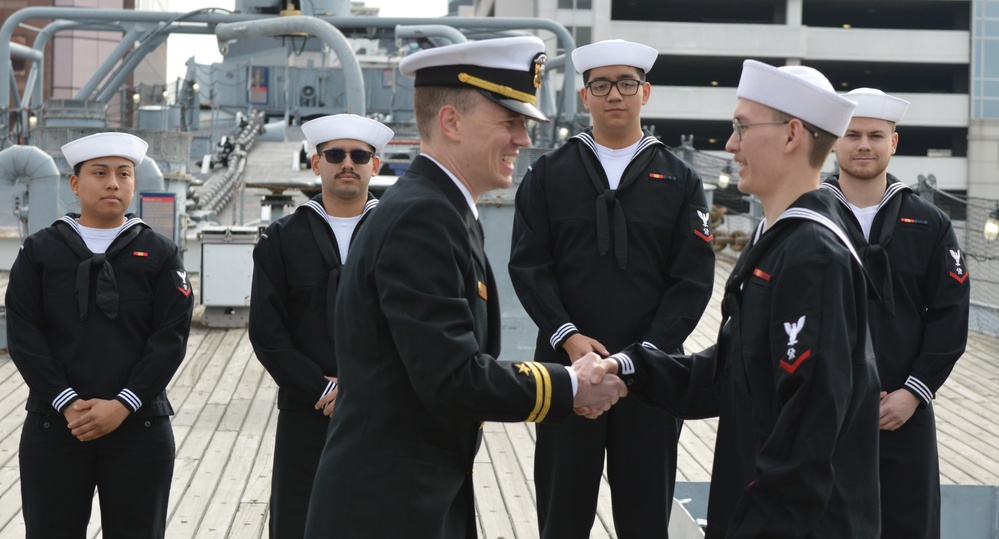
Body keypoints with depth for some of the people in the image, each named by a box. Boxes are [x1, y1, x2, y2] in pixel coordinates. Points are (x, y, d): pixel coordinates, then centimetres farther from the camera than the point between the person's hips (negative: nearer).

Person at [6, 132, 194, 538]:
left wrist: (122, 405, -12)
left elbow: (171, 337, -2)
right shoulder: (39, 251, 7)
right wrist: (67, 404, -11)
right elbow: (22, 335, 0)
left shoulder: (159, 254, 7)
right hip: (54, 425, 0)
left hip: (138, 425, 0)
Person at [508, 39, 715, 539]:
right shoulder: (548, 174, 8)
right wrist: (568, 337, -12)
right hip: (566, 365, 0)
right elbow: (528, 264, 1)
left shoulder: (680, 180, 7)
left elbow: (693, 278, 1)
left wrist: (648, 351, -11)